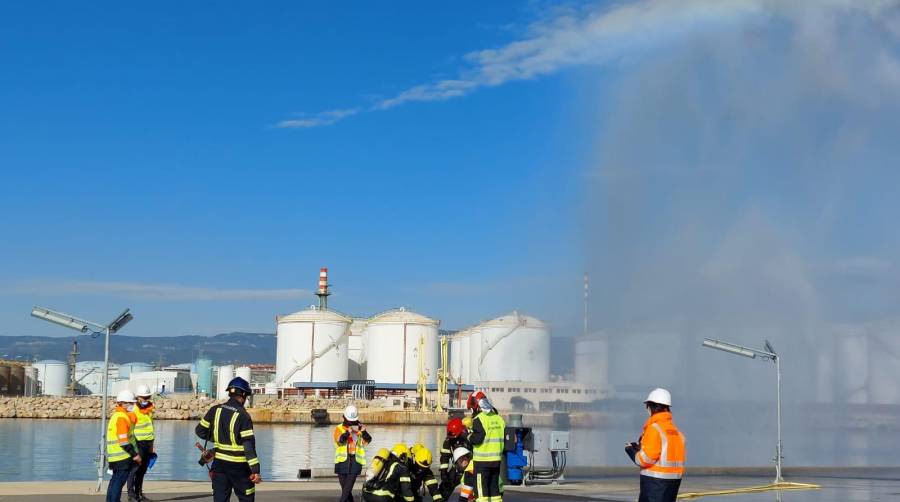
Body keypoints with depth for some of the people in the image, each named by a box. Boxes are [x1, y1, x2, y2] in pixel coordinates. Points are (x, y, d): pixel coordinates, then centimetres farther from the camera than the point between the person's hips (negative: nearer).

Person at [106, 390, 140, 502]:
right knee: (120, 480, -6)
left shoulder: (117, 415, 16)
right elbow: (123, 441, -23)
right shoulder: (121, 417, -17)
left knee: (115, 479, 18)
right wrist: (135, 455, -18)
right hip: (122, 456, -10)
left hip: (116, 456, 10)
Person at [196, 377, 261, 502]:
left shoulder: (215, 410, 0)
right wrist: (255, 470, -17)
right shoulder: (243, 415, -13)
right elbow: (249, 445, -17)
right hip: (239, 466, -4)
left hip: (219, 463, 4)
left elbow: (200, 431, 8)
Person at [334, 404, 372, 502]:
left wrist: (364, 431, -26)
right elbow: (340, 440, -17)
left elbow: (367, 440, -7)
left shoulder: (359, 429, 8)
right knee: (345, 487, 7)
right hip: (342, 461, 1)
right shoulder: (339, 428, 2)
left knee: (348, 487, -10)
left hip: (355, 461, -1)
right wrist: (348, 432, -34)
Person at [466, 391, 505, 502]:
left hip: (482, 461, -7)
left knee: (481, 490, -2)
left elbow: (477, 439, -18)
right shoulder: (499, 418, 10)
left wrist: (469, 435, 0)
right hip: (497, 460, 7)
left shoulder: (479, 419, -12)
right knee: (494, 487, 16)